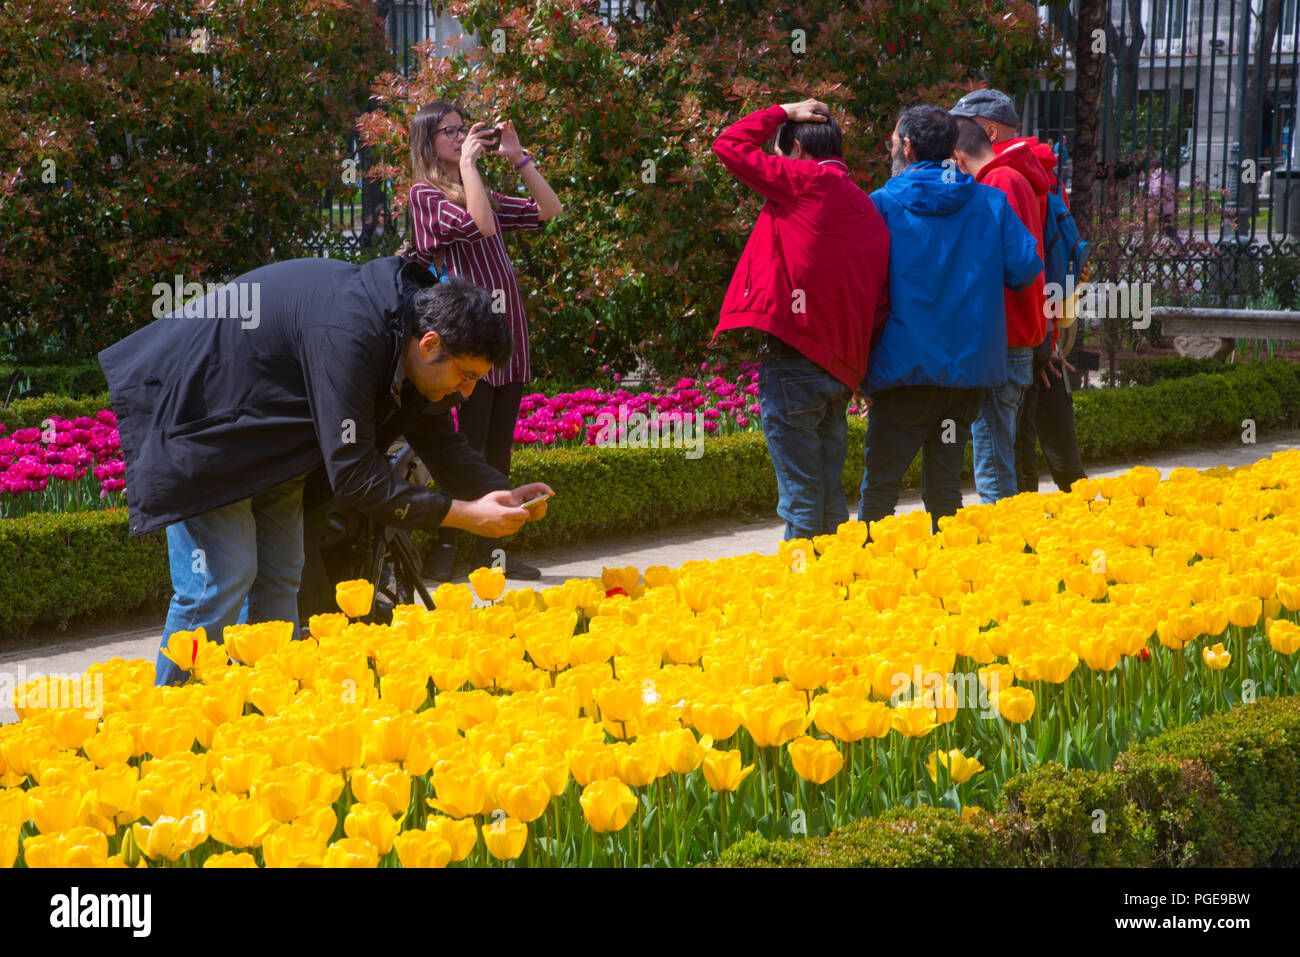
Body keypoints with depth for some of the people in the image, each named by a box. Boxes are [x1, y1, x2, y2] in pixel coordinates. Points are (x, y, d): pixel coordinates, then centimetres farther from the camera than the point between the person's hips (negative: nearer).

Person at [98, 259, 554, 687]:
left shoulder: (408, 320, -6)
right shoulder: (345, 338, -35)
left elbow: (437, 437, 8)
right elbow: (354, 475, -33)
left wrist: (503, 493, -8)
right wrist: (464, 514, -31)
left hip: (265, 432, 9)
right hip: (195, 417, -9)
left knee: (279, 578, 6)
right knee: (221, 581, -12)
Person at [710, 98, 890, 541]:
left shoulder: (808, 181, -6)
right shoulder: (869, 212, 15)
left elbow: (729, 145, 1)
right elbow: (881, 304, 12)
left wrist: (783, 113, 13)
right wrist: (857, 366, 16)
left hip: (793, 361, -7)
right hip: (841, 370, 7)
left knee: (800, 495, -4)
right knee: (831, 495, 14)